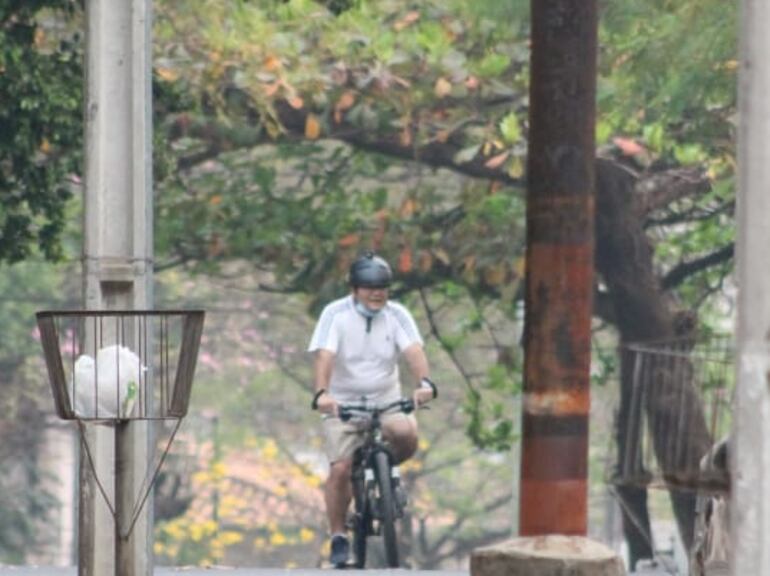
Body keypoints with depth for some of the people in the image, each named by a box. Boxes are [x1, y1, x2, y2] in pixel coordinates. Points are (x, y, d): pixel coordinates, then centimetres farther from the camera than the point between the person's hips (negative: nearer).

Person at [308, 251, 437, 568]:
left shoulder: (397, 315, -4)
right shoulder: (335, 314, -10)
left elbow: (413, 350, -18)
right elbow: (325, 356, -22)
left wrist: (424, 383, -38)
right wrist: (321, 393, -39)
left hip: (386, 399, 2)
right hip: (343, 402, -1)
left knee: (406, 435, -28)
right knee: (340, 469, -14)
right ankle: (338, 537, 2)